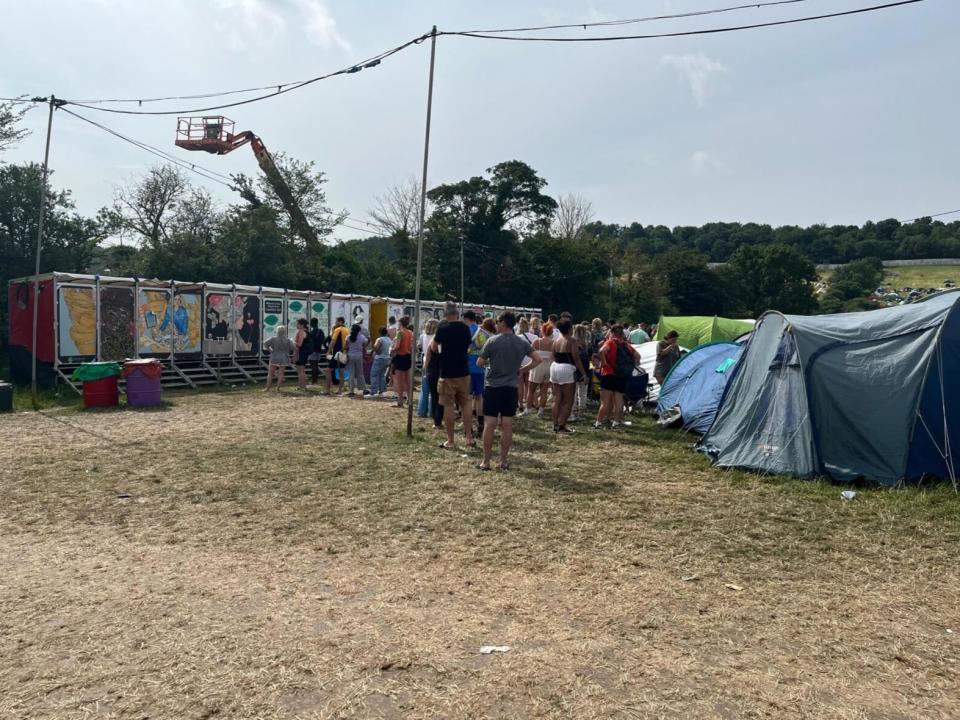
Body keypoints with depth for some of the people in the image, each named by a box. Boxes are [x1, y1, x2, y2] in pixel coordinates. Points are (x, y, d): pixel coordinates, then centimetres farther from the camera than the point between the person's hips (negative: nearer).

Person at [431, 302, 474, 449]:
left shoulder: (442, 328, -10)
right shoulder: (465, 328, 3)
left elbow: (433, 348, -1)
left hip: (447, 373, -4)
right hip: (463, 372, 4)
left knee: (449, 406, 1)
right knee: (466, 403, 14)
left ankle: (450, 441, 5)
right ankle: (469, 437, 12)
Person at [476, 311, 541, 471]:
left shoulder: (492, 341, -8)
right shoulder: (522, 342, 2)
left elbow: (479, 363, -4)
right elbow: (537, 359, 0)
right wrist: (521, 370, 8)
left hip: (492, 386, -3)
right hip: (511, 387, 3)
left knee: (489, 424, 1)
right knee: (507, 425, 7)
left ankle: (486, 461, 5)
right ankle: (503, 461, 12)